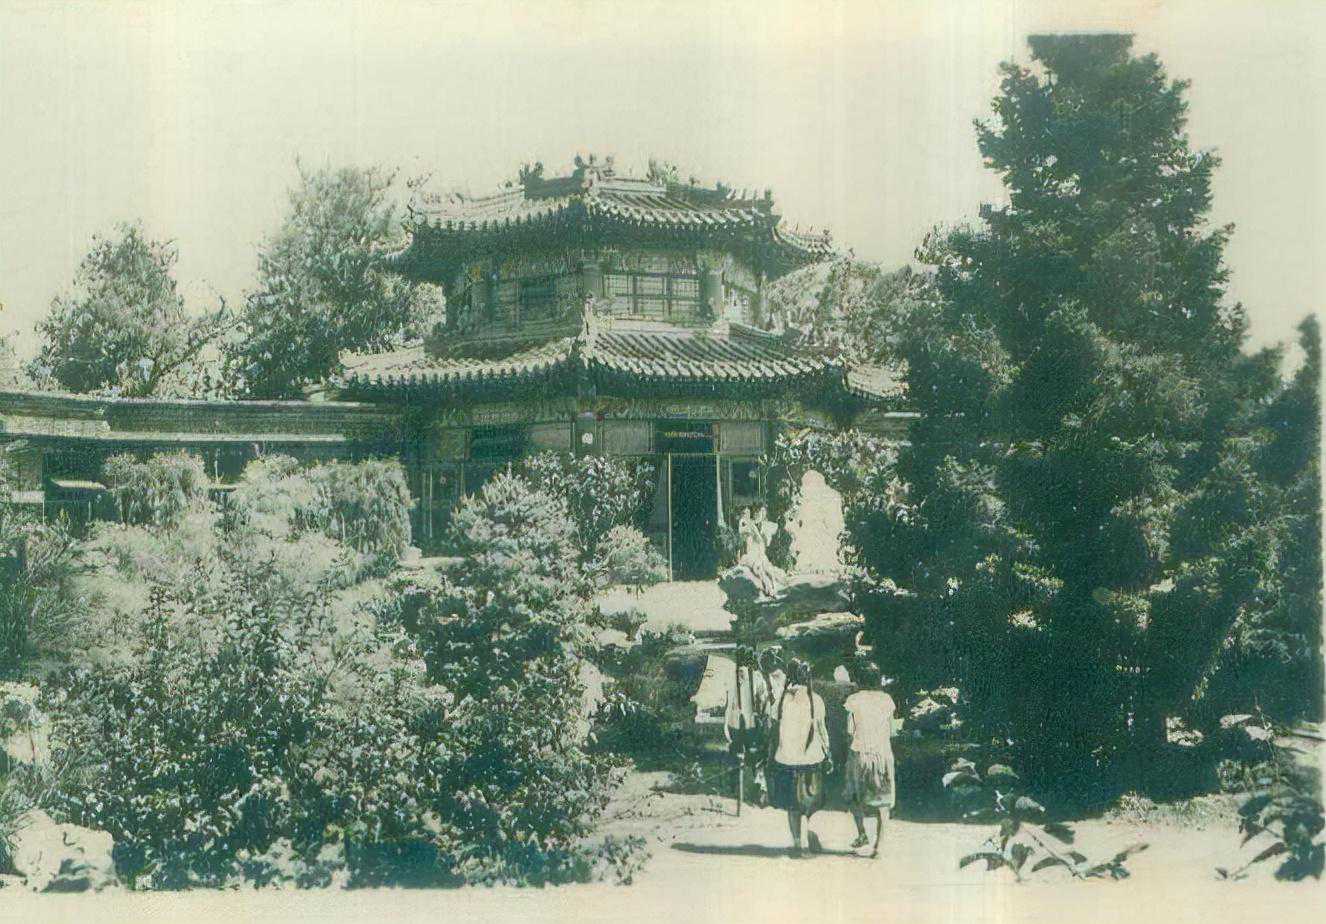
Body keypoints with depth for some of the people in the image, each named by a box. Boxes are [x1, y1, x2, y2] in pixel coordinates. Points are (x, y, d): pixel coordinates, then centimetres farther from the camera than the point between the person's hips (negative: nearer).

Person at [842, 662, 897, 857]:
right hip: (883, 753, 2)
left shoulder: (853, 700, -7)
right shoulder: (887, 699, 0)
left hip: (860, 752, -2)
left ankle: (862, 833, 7)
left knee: (854, 794, 19)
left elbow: (850, 731, -6)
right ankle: (878, 844, 6)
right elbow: (891, 731, 3)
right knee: (882, 799, 8)